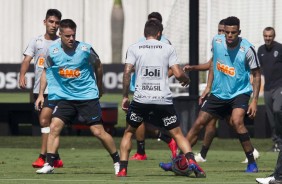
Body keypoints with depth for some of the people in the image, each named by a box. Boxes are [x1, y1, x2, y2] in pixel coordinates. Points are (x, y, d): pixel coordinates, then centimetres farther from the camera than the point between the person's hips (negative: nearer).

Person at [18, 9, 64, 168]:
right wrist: (22, 75, -18)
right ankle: (55, 158, 22)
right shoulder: (36, 41, 8)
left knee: (45, 120, -19)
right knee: (45, 124, 11)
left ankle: (43, 157, -18)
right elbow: (27, 60, 0)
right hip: (39, 89, 5)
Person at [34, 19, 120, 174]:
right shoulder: (52, 52, -6)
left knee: (98, 131, -4)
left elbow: (97, 66, 8)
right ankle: (49, 164, -7)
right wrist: (41, 94, 5)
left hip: (88, 97, -2)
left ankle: (117, 162, 12)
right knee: (54, 127, -13)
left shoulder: (85, 49, -11)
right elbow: (46, 72, 10)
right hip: (64, 97, 2)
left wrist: (99, 88, 17)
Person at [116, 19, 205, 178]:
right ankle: (191, 161, -14)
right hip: (164, 99, 0)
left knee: (129, 132, 18)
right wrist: (186, 78, 20)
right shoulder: (168, 48, 5)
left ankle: (123, 169, 8)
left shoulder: (134, 48, 6)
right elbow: (178, 74, -2)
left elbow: (127, 72, -3)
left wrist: (125, 96, 5)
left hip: (141, 99, 0)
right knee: (177, 134, 7)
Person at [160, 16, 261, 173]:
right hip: (218, 93, 5)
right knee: (198, 123, 3)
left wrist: (255, 100, -15)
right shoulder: (217, 41, -5)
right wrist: (208, 87, 11)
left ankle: (252, 163, -17)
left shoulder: (247, 49, -18)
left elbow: (257, 74, -9)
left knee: (236, 121, -29)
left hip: (239, 93, -5)